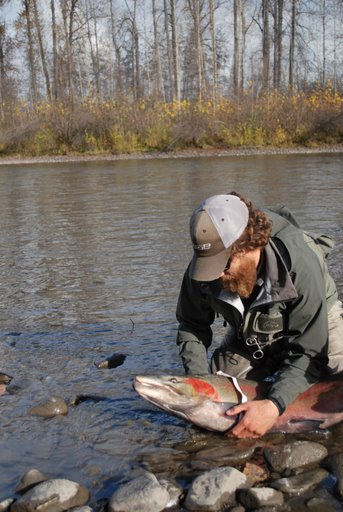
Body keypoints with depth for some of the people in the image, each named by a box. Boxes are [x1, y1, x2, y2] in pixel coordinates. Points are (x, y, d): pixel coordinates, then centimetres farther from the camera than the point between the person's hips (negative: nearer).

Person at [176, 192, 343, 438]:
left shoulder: (300, 265, -42)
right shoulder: (204, 267, -30)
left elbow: (308, 353, -36)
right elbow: (191, 326, -12)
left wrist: (274, 406, -50)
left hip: (317, 320, -3)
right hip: (249, 336, 4)